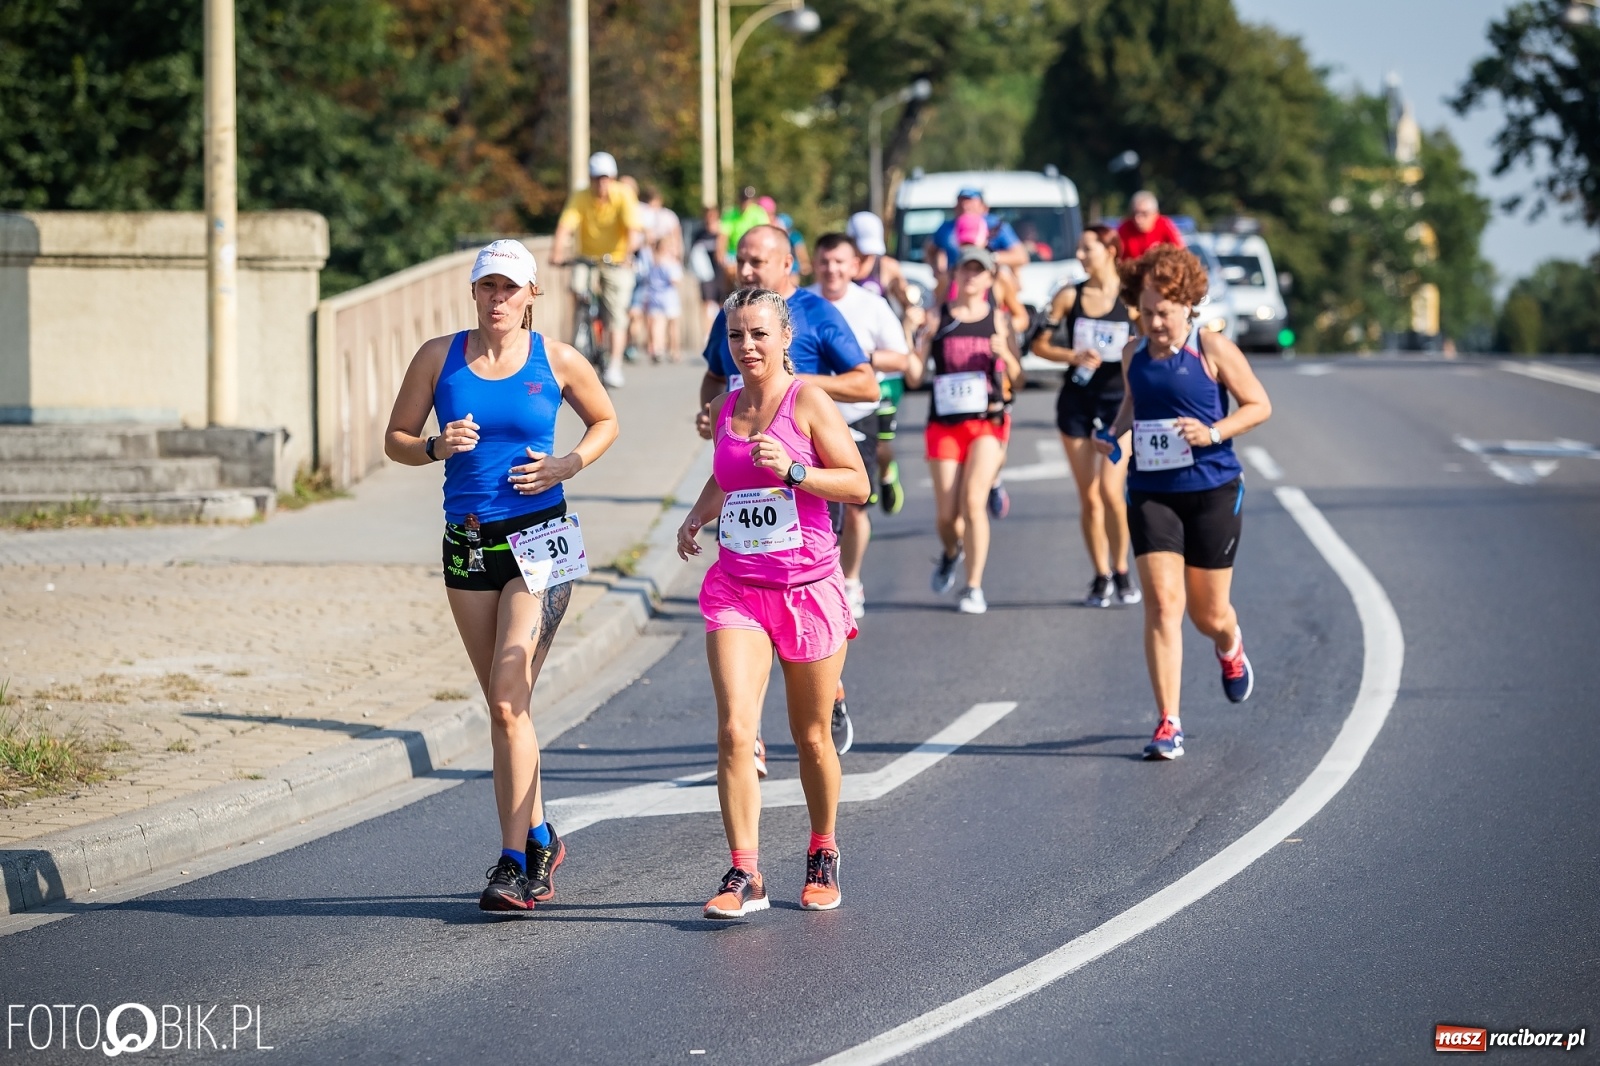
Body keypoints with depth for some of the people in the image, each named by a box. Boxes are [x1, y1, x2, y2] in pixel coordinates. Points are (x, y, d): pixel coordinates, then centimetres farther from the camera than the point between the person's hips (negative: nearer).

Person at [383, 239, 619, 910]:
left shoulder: (558, 362, 0)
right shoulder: (439, 357, 4)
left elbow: (605, 420, 15)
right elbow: (396, 440, 9)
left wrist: (568, 464, -3)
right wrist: (437, 447, -12)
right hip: (468, 544, 4)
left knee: (508, 702, -14)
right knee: (505, 707, 9)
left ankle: (514, 863, -14)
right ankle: (539, 838, 27)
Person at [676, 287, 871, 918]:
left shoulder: (807, 400, -6)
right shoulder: (726, 408, 9)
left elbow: (858, 485, -9)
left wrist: (793, 469, -22)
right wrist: (698, 515, 10)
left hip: (809, 588, -3)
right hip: (737, 588, 3)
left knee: (811, 736, 10)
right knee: (734, 729, -14)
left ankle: (823, 855, 31)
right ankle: (744, 875, -13)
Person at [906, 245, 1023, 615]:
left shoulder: (997, 320, 5)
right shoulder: (938, 318, 6)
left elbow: (1017, 380, 6)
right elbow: (915, 376, 3)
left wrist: (1005, 354, -14)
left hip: (988, 422, -1)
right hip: (945, 423, 1)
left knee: (973, 501, -18)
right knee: (947, 514, 2)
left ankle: (974, 588, -10)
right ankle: (951, 553, 37)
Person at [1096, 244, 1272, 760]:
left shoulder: (1213, 349, -7)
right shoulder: (1134, 354, 6)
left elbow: (1259, 405, -3)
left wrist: (1214, 433, -17)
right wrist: (1113, 432, 5)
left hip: (1212, 490, -3)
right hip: (1151, 493, 3)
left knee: (1208, 612, 8)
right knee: (1162, 602, -11)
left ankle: (1231, 647, 48)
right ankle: (1168, 724, -10)